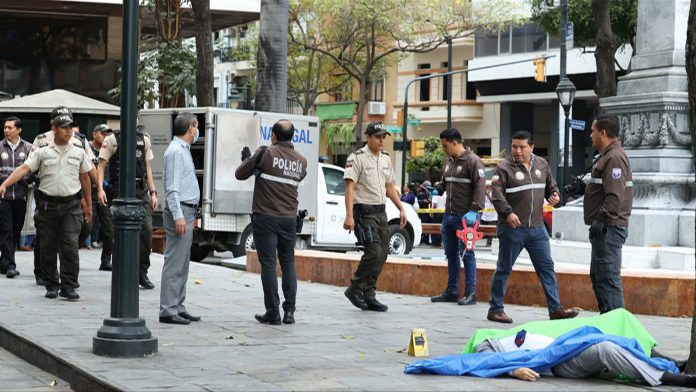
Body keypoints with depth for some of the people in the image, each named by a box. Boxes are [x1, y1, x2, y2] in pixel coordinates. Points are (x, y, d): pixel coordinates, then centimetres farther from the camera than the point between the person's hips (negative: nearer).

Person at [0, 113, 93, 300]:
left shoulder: (78, 153, 8)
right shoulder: (42, 152, 2)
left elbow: (84, 178, 15)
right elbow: (24, 169, -7)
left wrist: (89, 205, 17)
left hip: (71, 205, 0)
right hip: (48, 205, 0)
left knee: (70, 246, -8)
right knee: (48, 248, 6)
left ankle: (68, 286, -4)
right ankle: (51, 285, 17)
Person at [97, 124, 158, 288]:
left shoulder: (144, 140, 15)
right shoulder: (112, 139, 2)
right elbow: (101, 166, -1)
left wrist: (153, 192, 13)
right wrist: (100, 189, -14)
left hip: (141, 191, 3)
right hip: (119, 191, -3)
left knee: (146, 229, -8)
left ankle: (142, 273, 1)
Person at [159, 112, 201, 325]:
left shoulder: (184, 150, 18)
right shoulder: (175, 151, -13)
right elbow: (172, 187, -19)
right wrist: (178, 216, -24)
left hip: (187, 211, 10)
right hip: (180, 211, -10)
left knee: (182, 263, 12)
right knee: (174, 263, -10)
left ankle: (177, 307, 17)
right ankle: (168, 310, -9)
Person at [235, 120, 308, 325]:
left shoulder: (266, 153, -9)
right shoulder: (301, 161, 6)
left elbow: (240, 174, -2)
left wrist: (247, 160, 20)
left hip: (265, 217, -4)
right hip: (289, 219, 4)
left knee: (268, 264, -1)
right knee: (288, 263, 12)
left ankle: (273, 312, -2)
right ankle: (289, 311, 7)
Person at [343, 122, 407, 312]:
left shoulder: (385, 159, 14)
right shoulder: (357, 158, -9)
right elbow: (350, 187, -15)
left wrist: (401, 208, 15)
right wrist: (349, 216, -22)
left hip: (381, 211, 8)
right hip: (364, 211, -8)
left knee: (382, 254, 5)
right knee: (374, 252, -16)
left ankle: (368, 296, 12)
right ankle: (355, 289, 0)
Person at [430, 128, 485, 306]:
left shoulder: (473, 161, -11)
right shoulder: (449, 162, 16)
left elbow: (480, 187, -17)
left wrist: (473, 210, -24)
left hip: (465, 217, -8)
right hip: (448, 216, 8)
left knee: (467, 254, -5)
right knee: (451, 254, 12)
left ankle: (470, 293, -1)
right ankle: (451, 291, 20)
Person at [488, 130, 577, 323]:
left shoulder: (542, 164, 10)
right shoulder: (504, 168, -8)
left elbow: (551, 185, 21)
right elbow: (497, 194, -17)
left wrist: (554, 195, -1)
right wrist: (507, 213, -31)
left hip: (537, 228, 5)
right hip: (512, 228, -5)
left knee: (547, 267, 4)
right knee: (504, 269, 5)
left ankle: (555, 308, 7)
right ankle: (495, 309, 14)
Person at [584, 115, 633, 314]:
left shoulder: (614, 158, -16)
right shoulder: (608, 156, 18)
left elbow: (615, 195, -24)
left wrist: (601, 220, -24)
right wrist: (581, 186, 17)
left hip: (609, 228, -11)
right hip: (606, 229, 11)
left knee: (608, 276, -11)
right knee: (597, 275, 18)